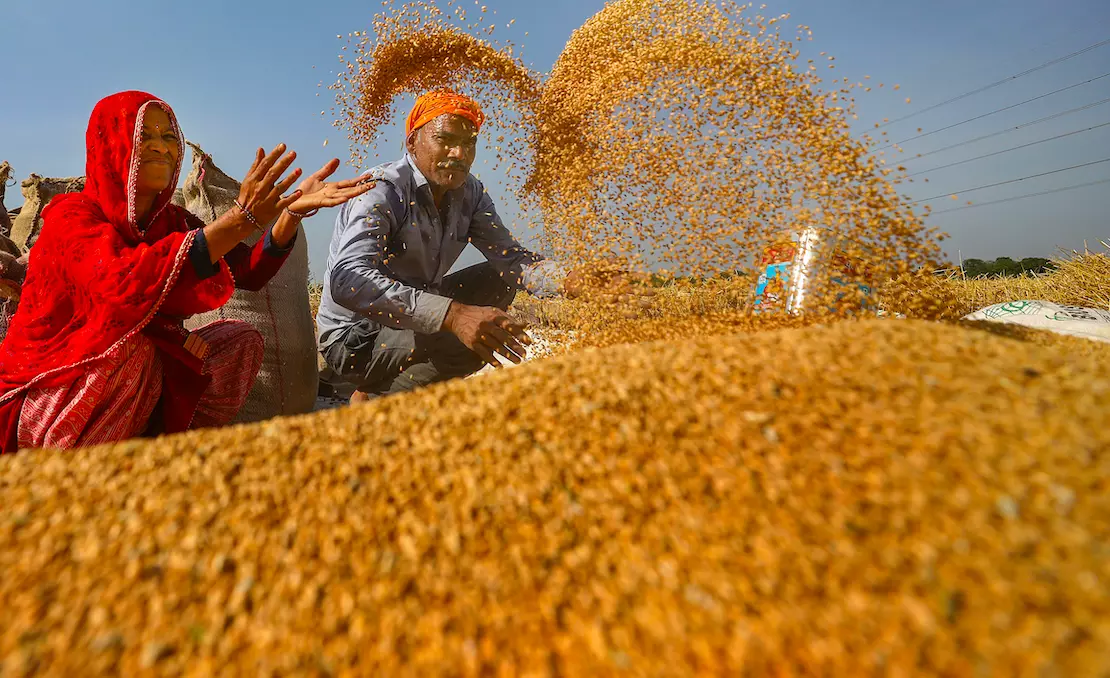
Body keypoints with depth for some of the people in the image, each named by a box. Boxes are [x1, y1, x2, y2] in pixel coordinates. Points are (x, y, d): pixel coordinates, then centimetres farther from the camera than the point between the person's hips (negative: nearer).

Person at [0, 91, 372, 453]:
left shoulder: (173, 220, 2)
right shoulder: (70, 214, -15)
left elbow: (249, 273, -14)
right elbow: (122, 282, -39)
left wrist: (293, 210, -28)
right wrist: (240, 219, -46)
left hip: (131, 386, 6)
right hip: (44, 397, -5)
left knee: (242, 340, -7)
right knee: (128, 341, -33)